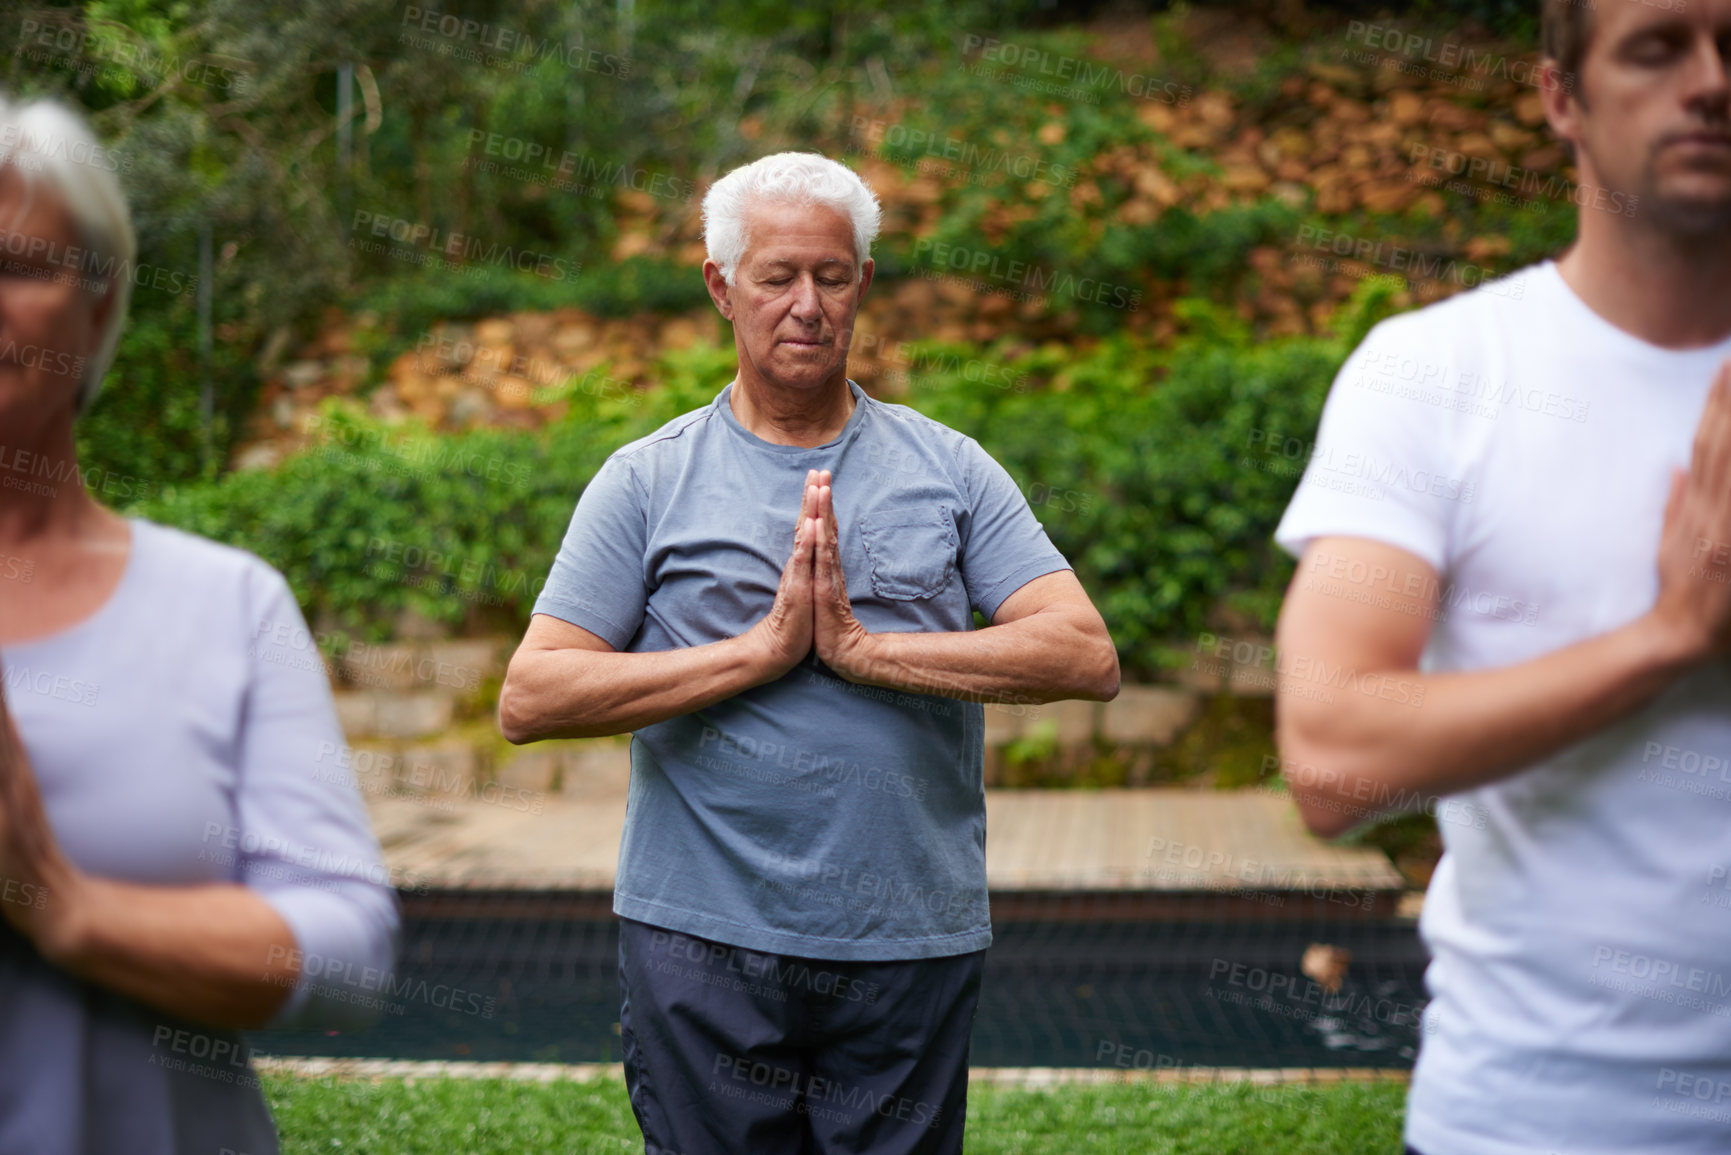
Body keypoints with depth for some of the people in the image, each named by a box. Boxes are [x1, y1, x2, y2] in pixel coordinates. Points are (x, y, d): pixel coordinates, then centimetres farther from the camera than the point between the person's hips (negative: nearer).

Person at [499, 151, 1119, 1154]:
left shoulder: (950, 469, 7)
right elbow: (531, 699, -5)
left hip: (914, 946, 1)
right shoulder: (649, 481, 4)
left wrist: (862, 649, -12)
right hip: (702, 943, -1)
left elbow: (1087, 657, -4)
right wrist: (761, 649, -13)